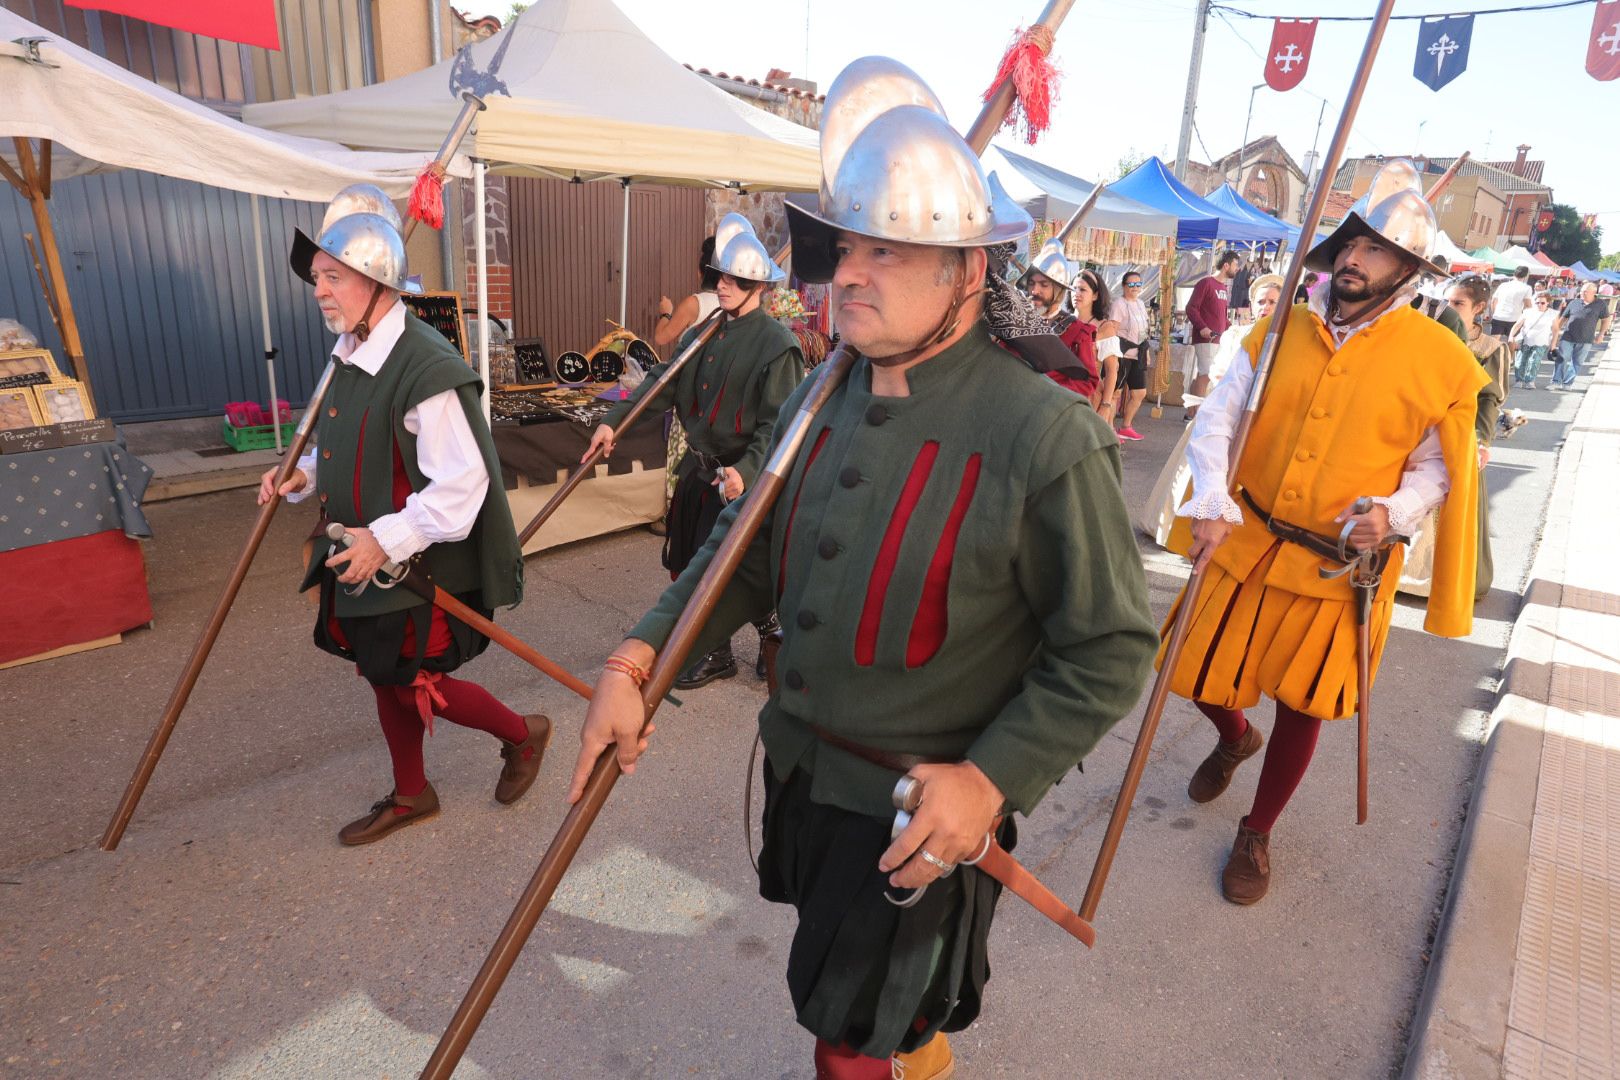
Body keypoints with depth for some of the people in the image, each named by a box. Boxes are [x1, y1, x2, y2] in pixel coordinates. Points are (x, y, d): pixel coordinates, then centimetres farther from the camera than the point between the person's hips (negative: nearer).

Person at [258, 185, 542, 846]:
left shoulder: (427, 367, -24)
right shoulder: (348, 355, 6)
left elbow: (463, 481, -26)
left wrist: (387, 539, -27)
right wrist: (304, 475, 3)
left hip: (418, 564, -9)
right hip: (364, 560, 9)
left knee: (418, 684, 2)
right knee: (383, 675, 18)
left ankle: (523, 735, 27)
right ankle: (410, 795, 38)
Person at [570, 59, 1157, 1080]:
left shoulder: (1046, 436, -23)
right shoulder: (822, 399, -4)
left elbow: (1111, 648, -17)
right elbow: (748, 549, 2)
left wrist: (992, 782, -24)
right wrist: (635, 661, -10)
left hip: (920, 812, -6)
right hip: (802, 766, 7)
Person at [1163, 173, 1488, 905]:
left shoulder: (1439, 360, -6)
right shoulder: (1283, 333, -1)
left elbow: (1438, 467, 2)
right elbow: (1216, 420, -5)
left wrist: (1395, 513, -19)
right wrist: (1212, 503, -20)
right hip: (1245, 544, 2)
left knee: (1301, 707, 10)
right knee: (1199, 675, 10)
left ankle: (1255, 835, 34)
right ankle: (1236, 738, 48)